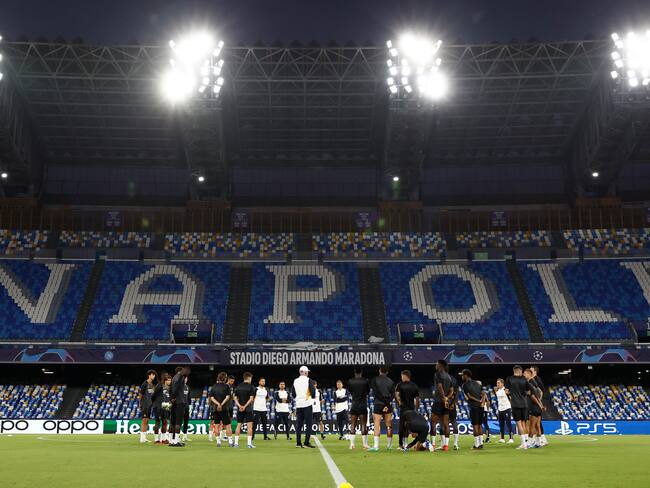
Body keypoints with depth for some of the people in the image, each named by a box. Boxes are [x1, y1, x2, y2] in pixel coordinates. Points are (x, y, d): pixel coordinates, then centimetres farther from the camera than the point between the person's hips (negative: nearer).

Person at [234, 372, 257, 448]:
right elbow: (251, 398, -13)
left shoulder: (238, 386, 8)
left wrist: (240, 406, -6)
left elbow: (235, 398, 4)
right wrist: (245, 406, -12)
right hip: (248, 409, -4)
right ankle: (249, 444, -4)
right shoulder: (251, 387, -6)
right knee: (249, 426, -1)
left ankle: (236, 443, 10)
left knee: (238, 426, 10)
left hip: (240, 409, 5)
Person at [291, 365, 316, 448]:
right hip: (307, 404, -5)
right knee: (308, 424, -1)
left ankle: (298, 442, 9)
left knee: (299, 424, 9)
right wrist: (312, 397, 9)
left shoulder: (295, 381, 6)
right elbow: (313, 392, -12)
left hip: (298, 405, 5)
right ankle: (306, 442, -7)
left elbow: (293, 394, 10)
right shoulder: (308, 380, -8)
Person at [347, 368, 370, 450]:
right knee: (364, 425, 3)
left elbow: (350, 392, 8)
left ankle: (352, 444, 2)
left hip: (354, 405, 1)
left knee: (352, 425, 7)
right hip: (363, 405, -1)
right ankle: (365, 444, 3)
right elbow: (368, 392, 6)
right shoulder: (366, 381, -6)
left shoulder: (350, 381, -3)